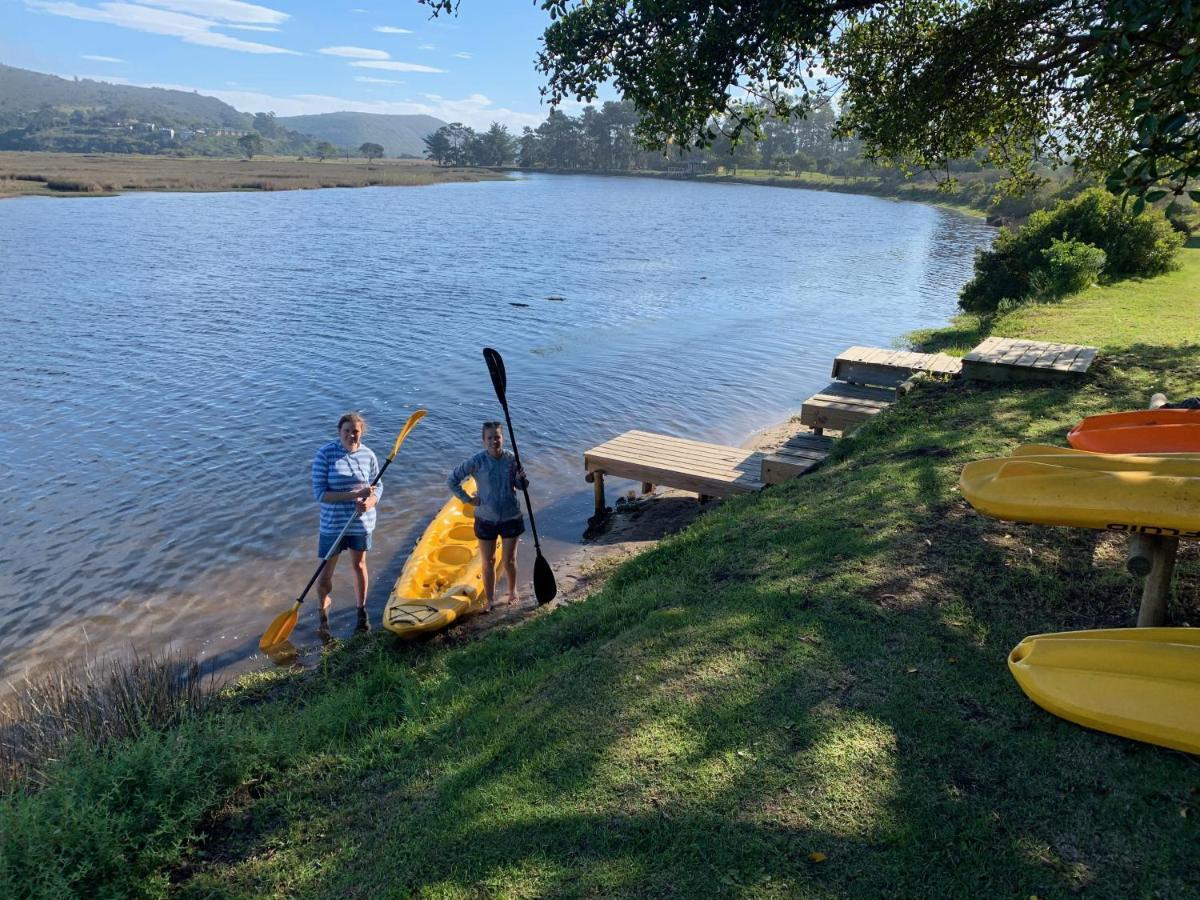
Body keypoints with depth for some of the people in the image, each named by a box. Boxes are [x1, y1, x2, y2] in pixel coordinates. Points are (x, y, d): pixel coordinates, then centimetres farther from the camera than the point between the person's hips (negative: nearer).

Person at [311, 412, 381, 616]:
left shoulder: (368, 455, -5)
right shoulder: (325, 454, -15)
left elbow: (378, 487, 4)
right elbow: (320, 494, -18)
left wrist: (369, 502, -19)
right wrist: (354, 495, -27)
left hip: (361, 522, 2)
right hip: (333, 524, -2)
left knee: (359, 565, 20)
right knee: (326, 572, 9)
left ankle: (361, 608, 39)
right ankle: (324, 604, 39)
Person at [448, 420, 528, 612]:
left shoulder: (511, 458, -7)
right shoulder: (477, 461, -14)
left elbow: (521, 486, 4)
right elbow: (452, 480, -6)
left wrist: (521, 479, -18)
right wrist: (468, 499, -8)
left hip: (511, 517, 1)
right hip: (486, 519, -1)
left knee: (508, 561, 13)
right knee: (488, 562, 11)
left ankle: (512, 591, 39)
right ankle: (490, 600, 27)